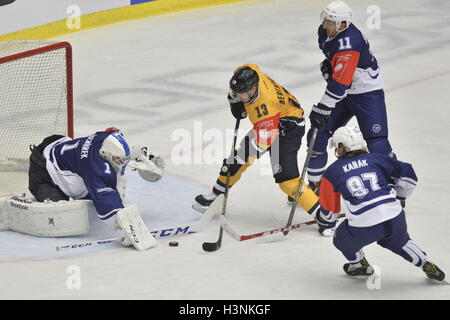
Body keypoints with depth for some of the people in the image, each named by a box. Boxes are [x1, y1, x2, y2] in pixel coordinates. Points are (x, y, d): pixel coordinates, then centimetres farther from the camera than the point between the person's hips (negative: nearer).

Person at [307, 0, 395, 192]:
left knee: (377, 144, -17)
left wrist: (322, 109, -36)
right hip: (343, 92, 9)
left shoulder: (348, 43, -32)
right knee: (317, 135, 5)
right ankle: (314, 183, 19)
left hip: (368, 93, -8)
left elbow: (339, 84, -36)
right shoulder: (327, 30, -5)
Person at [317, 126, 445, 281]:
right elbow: (407, 173, 15)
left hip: (364, 227, -4)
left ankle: (360, 265, 39)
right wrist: (400, 196, 32)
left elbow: (329, 206, 18)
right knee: (399, 240, 35)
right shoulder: (376, 159, 15)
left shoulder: (333, 171, 10)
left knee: (342, 239, 27)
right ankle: (428, 266, 34)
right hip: (396, 219, 4)